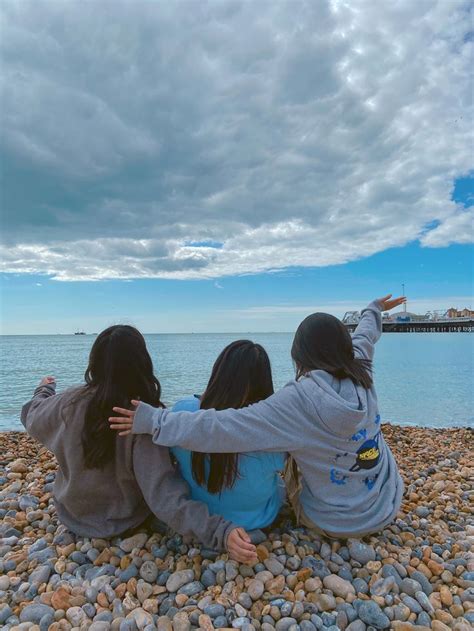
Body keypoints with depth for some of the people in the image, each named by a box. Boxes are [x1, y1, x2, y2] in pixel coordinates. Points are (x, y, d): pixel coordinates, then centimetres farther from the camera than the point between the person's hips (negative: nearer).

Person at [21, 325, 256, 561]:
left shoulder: (70, 402, -22)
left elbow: (31, 416, 1)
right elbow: (164, 496, -38)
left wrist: (44, 390, 21)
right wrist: (220, 531, -42)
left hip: (71, 515, 3)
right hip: (122, 524, -3)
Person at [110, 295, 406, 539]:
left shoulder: (298, 400, -29)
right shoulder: (361, 376, -12)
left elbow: (225, 428, -35)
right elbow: (364, 337, 10)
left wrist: (154, 420, -27)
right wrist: (374, 310, 32)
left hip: (335, 522, -4)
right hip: (388, 507, 5)